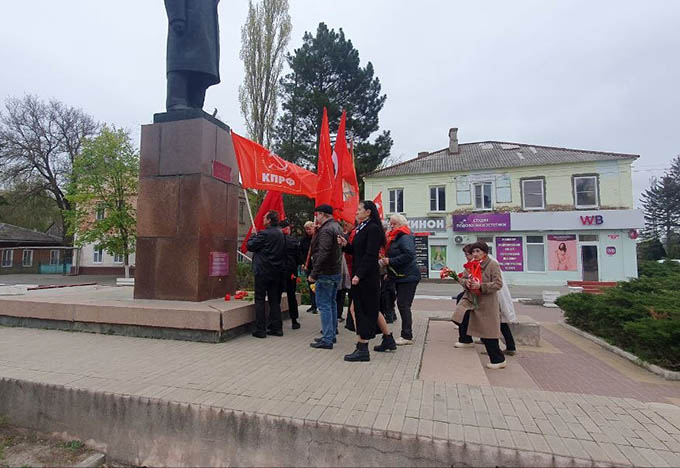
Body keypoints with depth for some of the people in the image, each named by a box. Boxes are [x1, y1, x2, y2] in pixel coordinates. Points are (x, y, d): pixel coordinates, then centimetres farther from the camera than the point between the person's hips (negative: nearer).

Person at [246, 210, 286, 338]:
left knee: (260, 300, 1)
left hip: (263, 271, -7)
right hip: (276, 271, 7)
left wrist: (253, 235, 7)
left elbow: (250, 246, -9)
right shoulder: (280, 234, 8)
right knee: (274, 300, 13)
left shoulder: (264, 234, -16)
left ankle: (260, 330, 3)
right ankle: (276, 327, 17)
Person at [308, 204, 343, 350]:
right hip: (336, 272, 10)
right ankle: (332, 334, 27)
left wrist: (314, 274, -22)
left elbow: (323, 254, -25)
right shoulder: (337, 227, 14)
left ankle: (327, 340, -1)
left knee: (324, 305, -5)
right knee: (331, 303, 17)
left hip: (326, 274, -10)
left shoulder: (326, 230, -17)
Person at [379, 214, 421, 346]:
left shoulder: (405, 237, -13)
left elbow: (410, 254, -27)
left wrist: (390, 261, -22)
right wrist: (385, 260, 1)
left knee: (403, 305, -9)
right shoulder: (394, 237, 18)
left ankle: (407, 336, -1)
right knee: (402, 304, 12)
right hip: (400, 276, 10)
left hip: (408, 276, -10)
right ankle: (406, 335, 20)